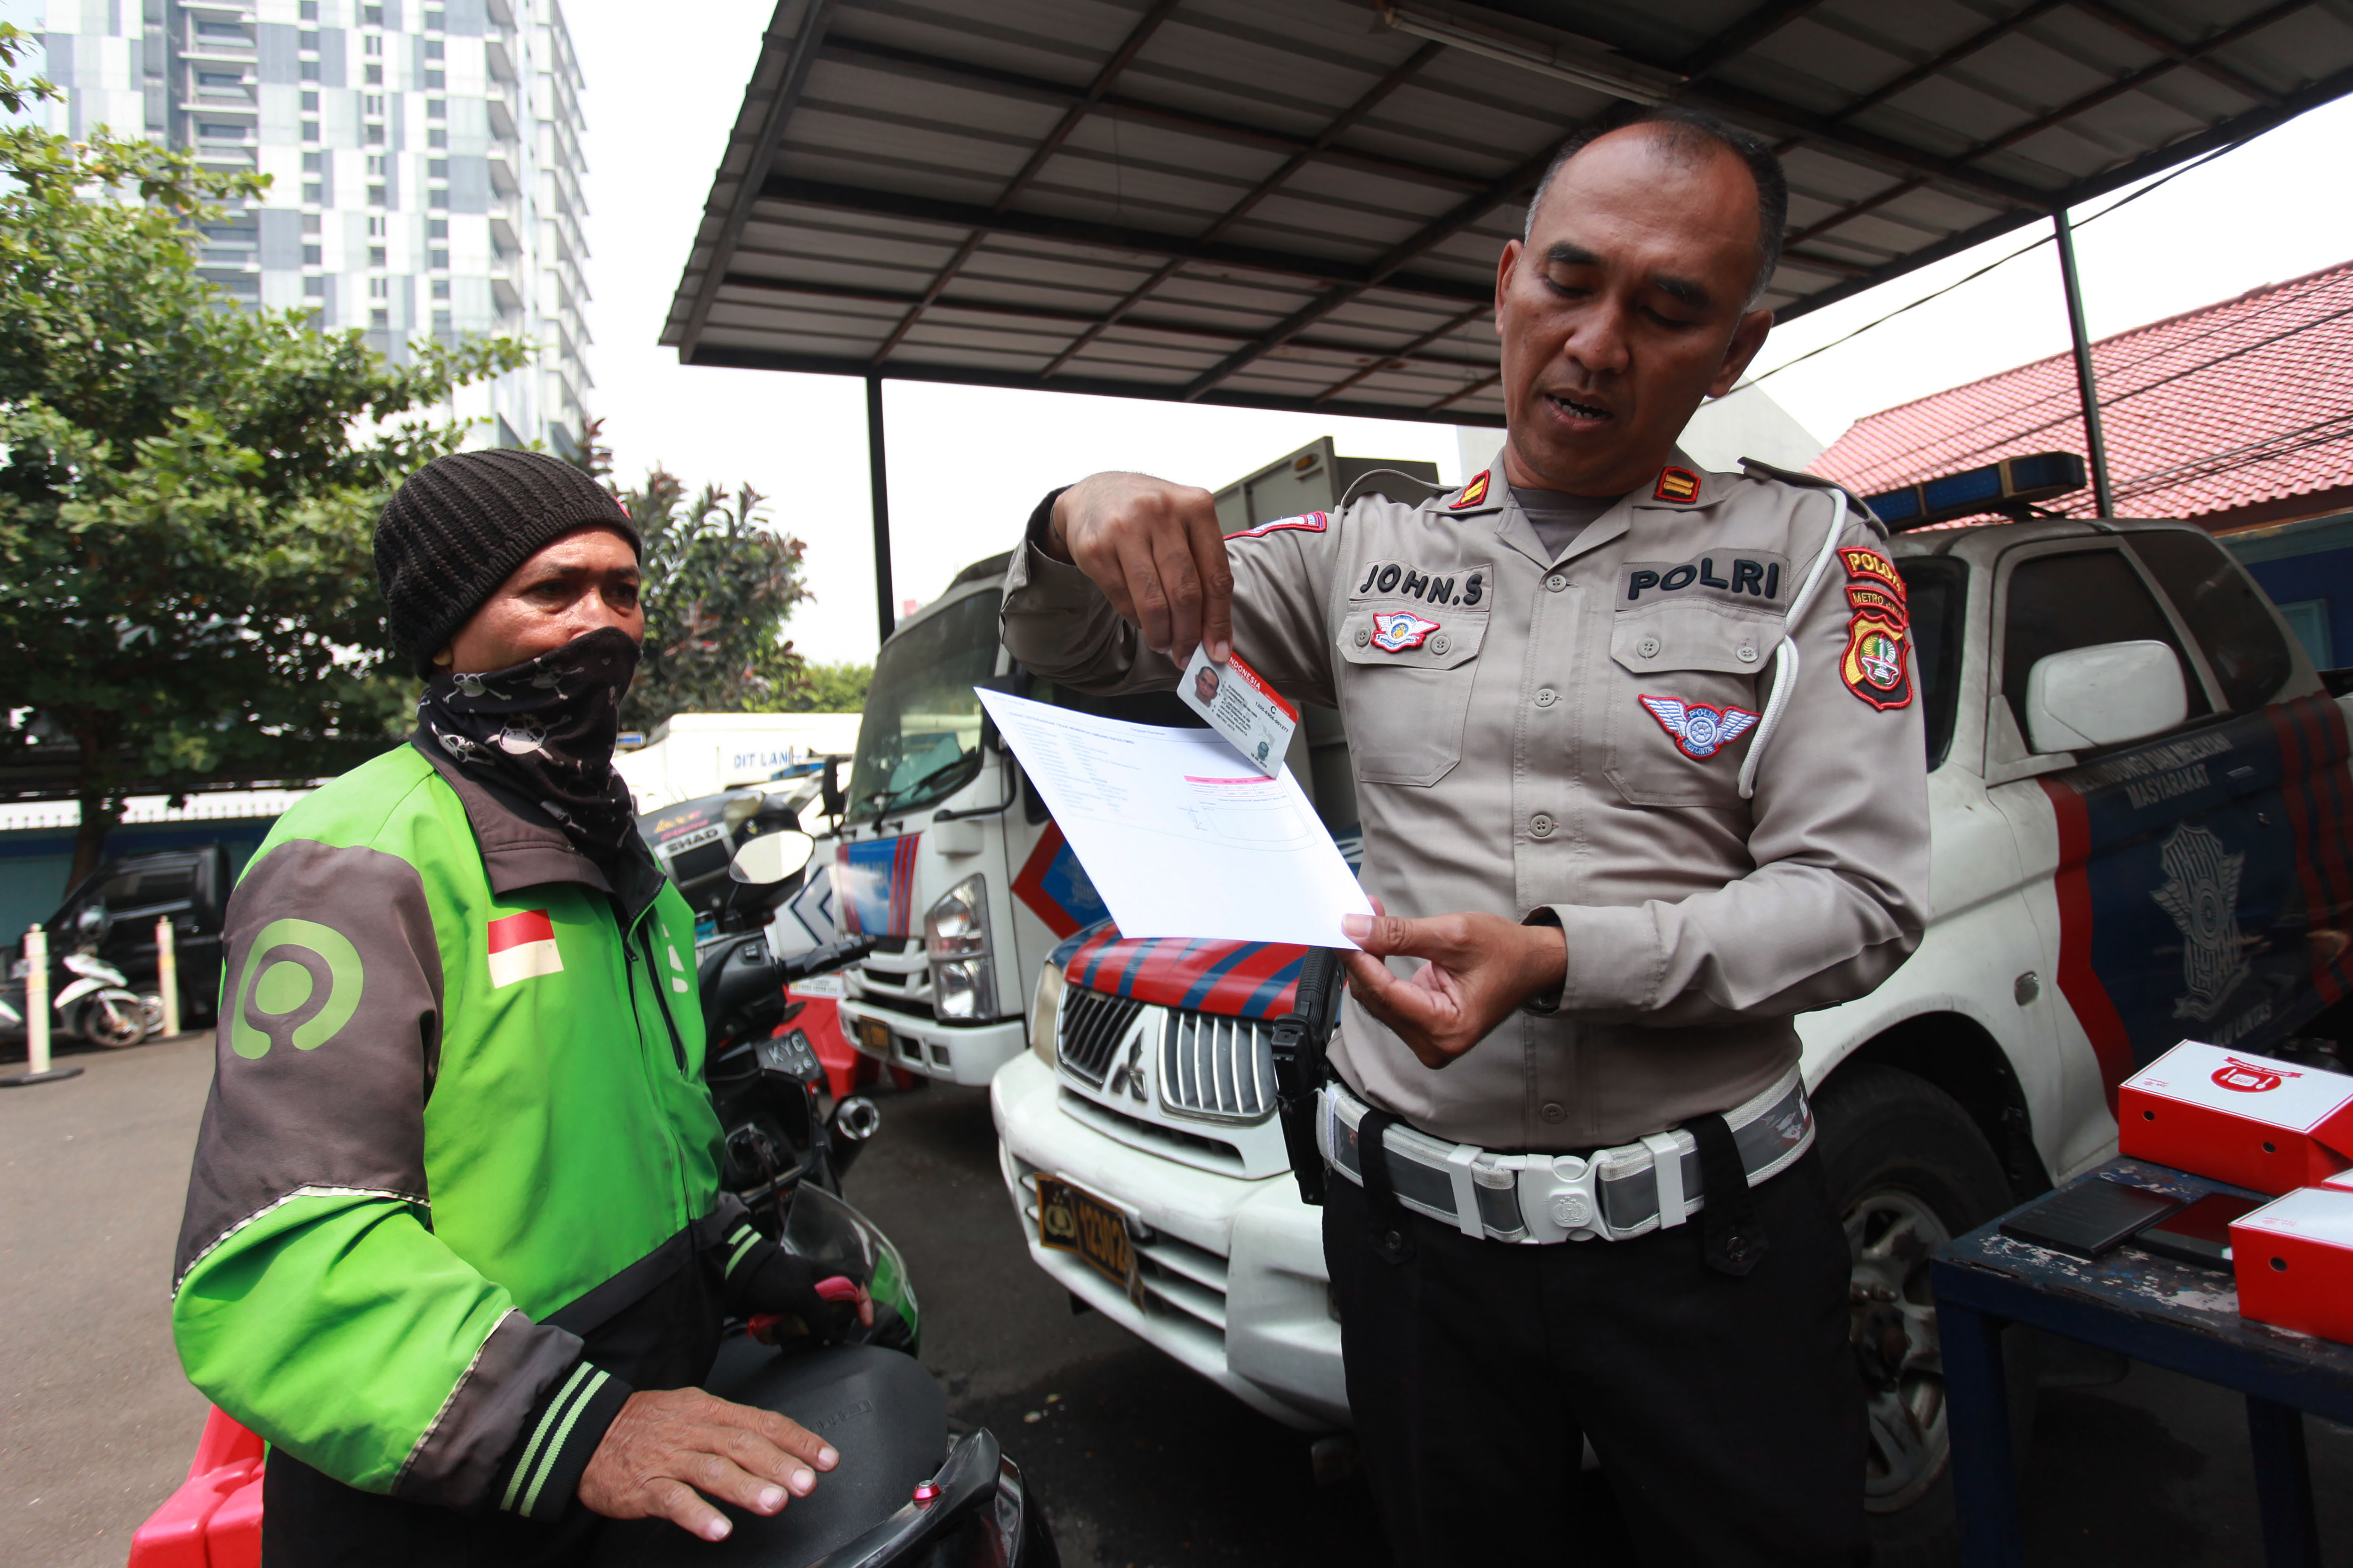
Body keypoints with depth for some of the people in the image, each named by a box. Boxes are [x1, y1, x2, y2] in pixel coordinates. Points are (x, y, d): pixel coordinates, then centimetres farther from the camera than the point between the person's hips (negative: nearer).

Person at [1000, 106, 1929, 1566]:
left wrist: (1563, 961, -24)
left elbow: (1860, 896, -8)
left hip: (1704, 1236, -1)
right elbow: (1076, 656, 7)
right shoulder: (1365, 554, 4)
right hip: (1414, 1221, 2)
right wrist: (1079, 531, -17)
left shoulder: (1807, 548, 0)